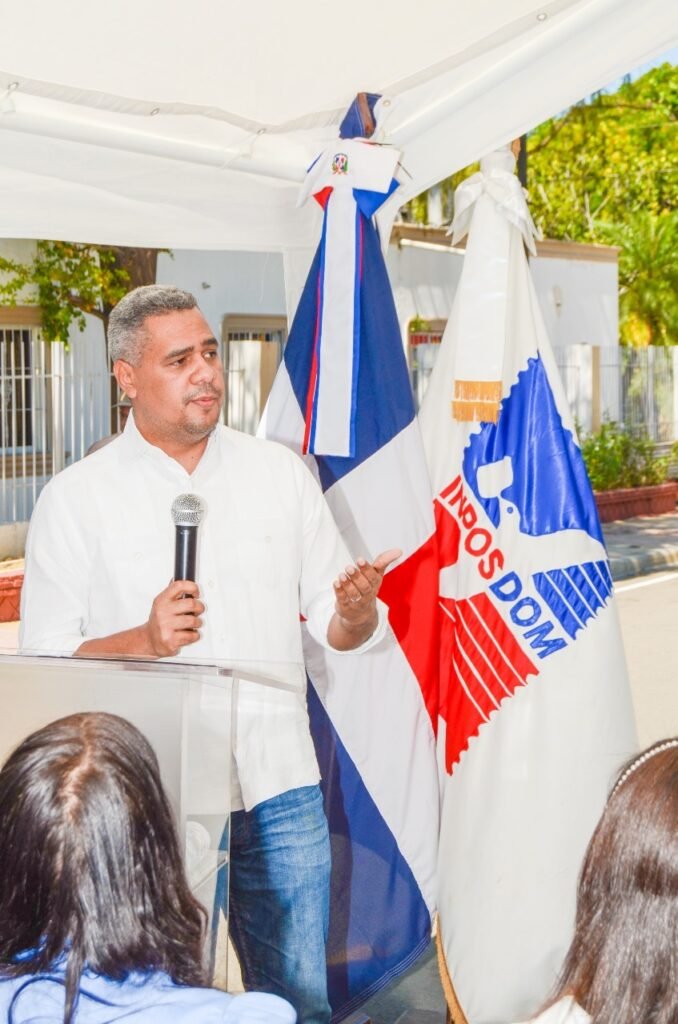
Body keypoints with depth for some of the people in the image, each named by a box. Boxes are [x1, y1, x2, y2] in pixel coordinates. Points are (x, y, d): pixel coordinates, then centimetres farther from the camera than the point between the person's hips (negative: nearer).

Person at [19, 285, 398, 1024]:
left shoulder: (280, 472, 7)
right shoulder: (75, 498, -1)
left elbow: (338, 627, 9)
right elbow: (42, 659, -3)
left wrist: (356, 613, -14)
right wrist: (145, 641, -18)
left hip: (280, 792, 2)